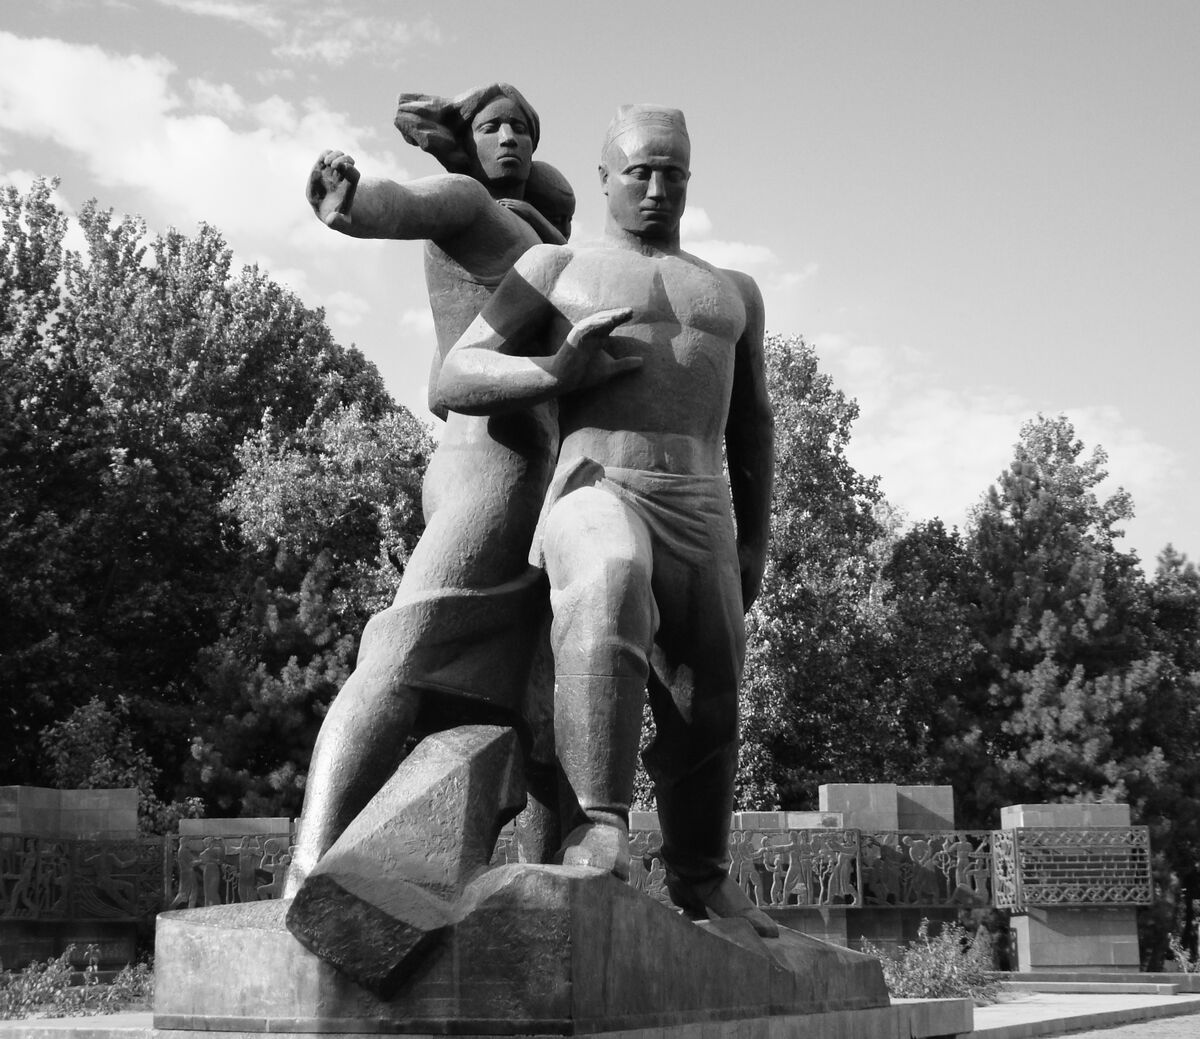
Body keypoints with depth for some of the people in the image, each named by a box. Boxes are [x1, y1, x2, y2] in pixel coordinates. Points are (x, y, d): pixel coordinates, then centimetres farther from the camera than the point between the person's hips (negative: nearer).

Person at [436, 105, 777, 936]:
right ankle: (598, 831, -47)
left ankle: (701, 880, 30)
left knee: (706, 705, 6)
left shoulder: (732, 292, 26)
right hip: (596, 491, -5)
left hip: (701, 513, 5)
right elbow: (453, 382, 6)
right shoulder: (556, 267, 14)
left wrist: (755, 540, 20)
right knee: (608, 591, -38)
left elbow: (750, 422, 30)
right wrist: (561, 370, -10)